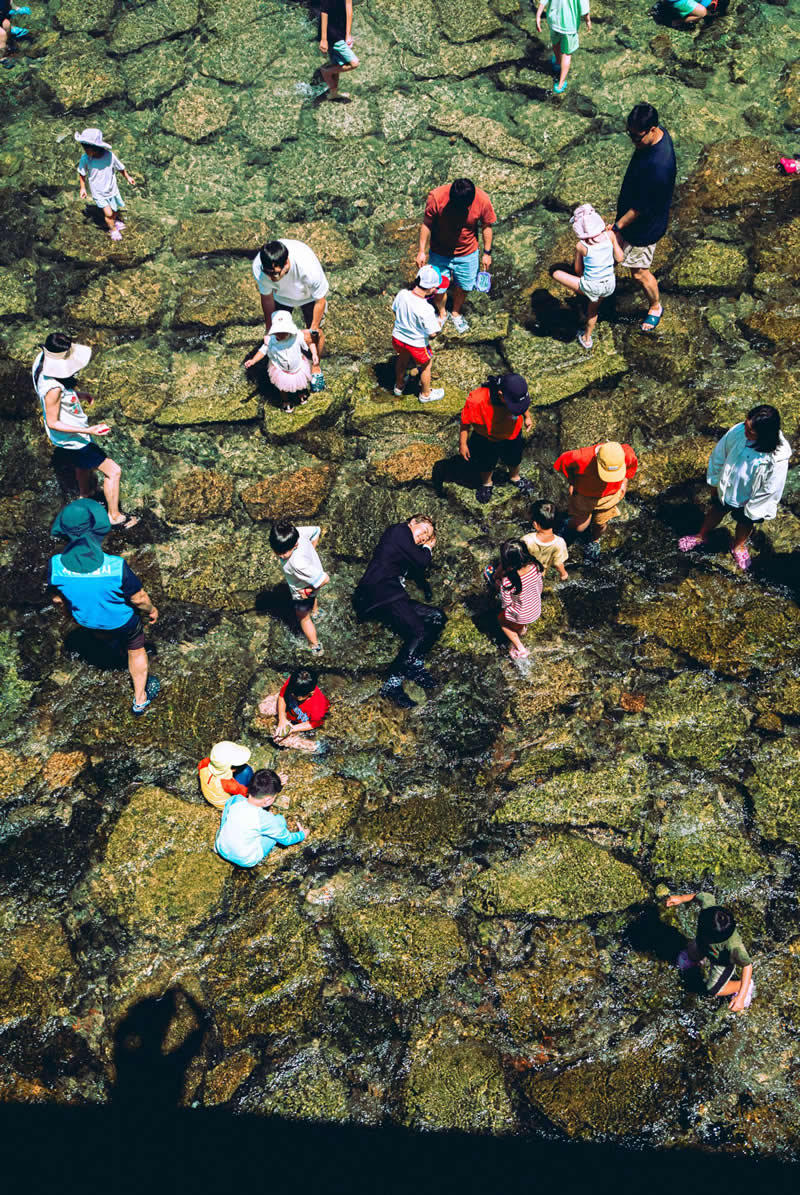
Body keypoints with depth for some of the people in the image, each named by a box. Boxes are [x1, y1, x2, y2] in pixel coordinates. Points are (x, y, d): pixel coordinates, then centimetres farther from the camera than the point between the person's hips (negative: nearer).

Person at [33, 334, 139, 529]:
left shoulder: (42, 361, -14)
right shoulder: (53, 388, -40)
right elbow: (52, 422, -29)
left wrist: (77, 394, 5)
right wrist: (88, 431, -33)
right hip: (71, 438, -10)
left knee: (84, 465, 34)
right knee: (113, 471, 2)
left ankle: (85, 499, 60)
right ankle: (114, 516, 19)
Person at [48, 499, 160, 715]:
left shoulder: (56, 566, -31)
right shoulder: (117, 567, -40)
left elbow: (57, 599, -10)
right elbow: (139, 598, -22)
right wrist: (151, 610, 1)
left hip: (87, 619, 3)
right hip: (122, 621, -3)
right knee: (136, 650, 27)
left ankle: (112, 642, 74)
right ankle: (140, 699, 46)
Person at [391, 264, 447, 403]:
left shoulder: (402, 294, -21)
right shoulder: (426, 310, -36)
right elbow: (432, 333, -23)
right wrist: (438, 322, -5)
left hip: (397, 338, 5)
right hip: (417, 344, -5)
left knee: (402, 359, 35)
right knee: (425, 366, 25)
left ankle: (399, 386, 59)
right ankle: (425, 394, 48)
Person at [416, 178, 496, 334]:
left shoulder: (482, 200, -25)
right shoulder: (436, 197, -29)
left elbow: (486, 226, -7)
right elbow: (426, 224, -13)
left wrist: (487, 252, 1)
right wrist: (421, 251, -9)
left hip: (467, 254, 1)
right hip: (439, 252, -1)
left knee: (463, 286, 19)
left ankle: (456, 313, 49)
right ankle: (442, 314, 43)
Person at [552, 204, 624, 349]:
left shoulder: (581, 246, -15)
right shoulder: (610, 235, -9)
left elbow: (578, 271, -2)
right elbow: (620, 258, 0)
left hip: (591, 286, -5)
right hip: (609, 285, 5)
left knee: (557, 274, 10)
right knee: (593, 308, 35)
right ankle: (587, 339, 54)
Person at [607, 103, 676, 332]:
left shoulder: (659, 166, -41)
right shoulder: (657, 134, -13)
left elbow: (641, 208, -29)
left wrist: (617, 226, -19)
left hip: (645, 224, -8)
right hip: (631, 207, 8)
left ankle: (655, 307, 37)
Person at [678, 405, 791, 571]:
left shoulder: (778, 457, -39)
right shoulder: (738, 431, -31)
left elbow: (771, 489, -23)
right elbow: (719, 455, -11)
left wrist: (752, 508, -11)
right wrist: (715, 481, 2)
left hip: (748, 499, -2)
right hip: (726, 488, 2)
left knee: (745, 522, 28)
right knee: (717, 510, 31)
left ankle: (738, 547, 60)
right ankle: (701, 536, 60)